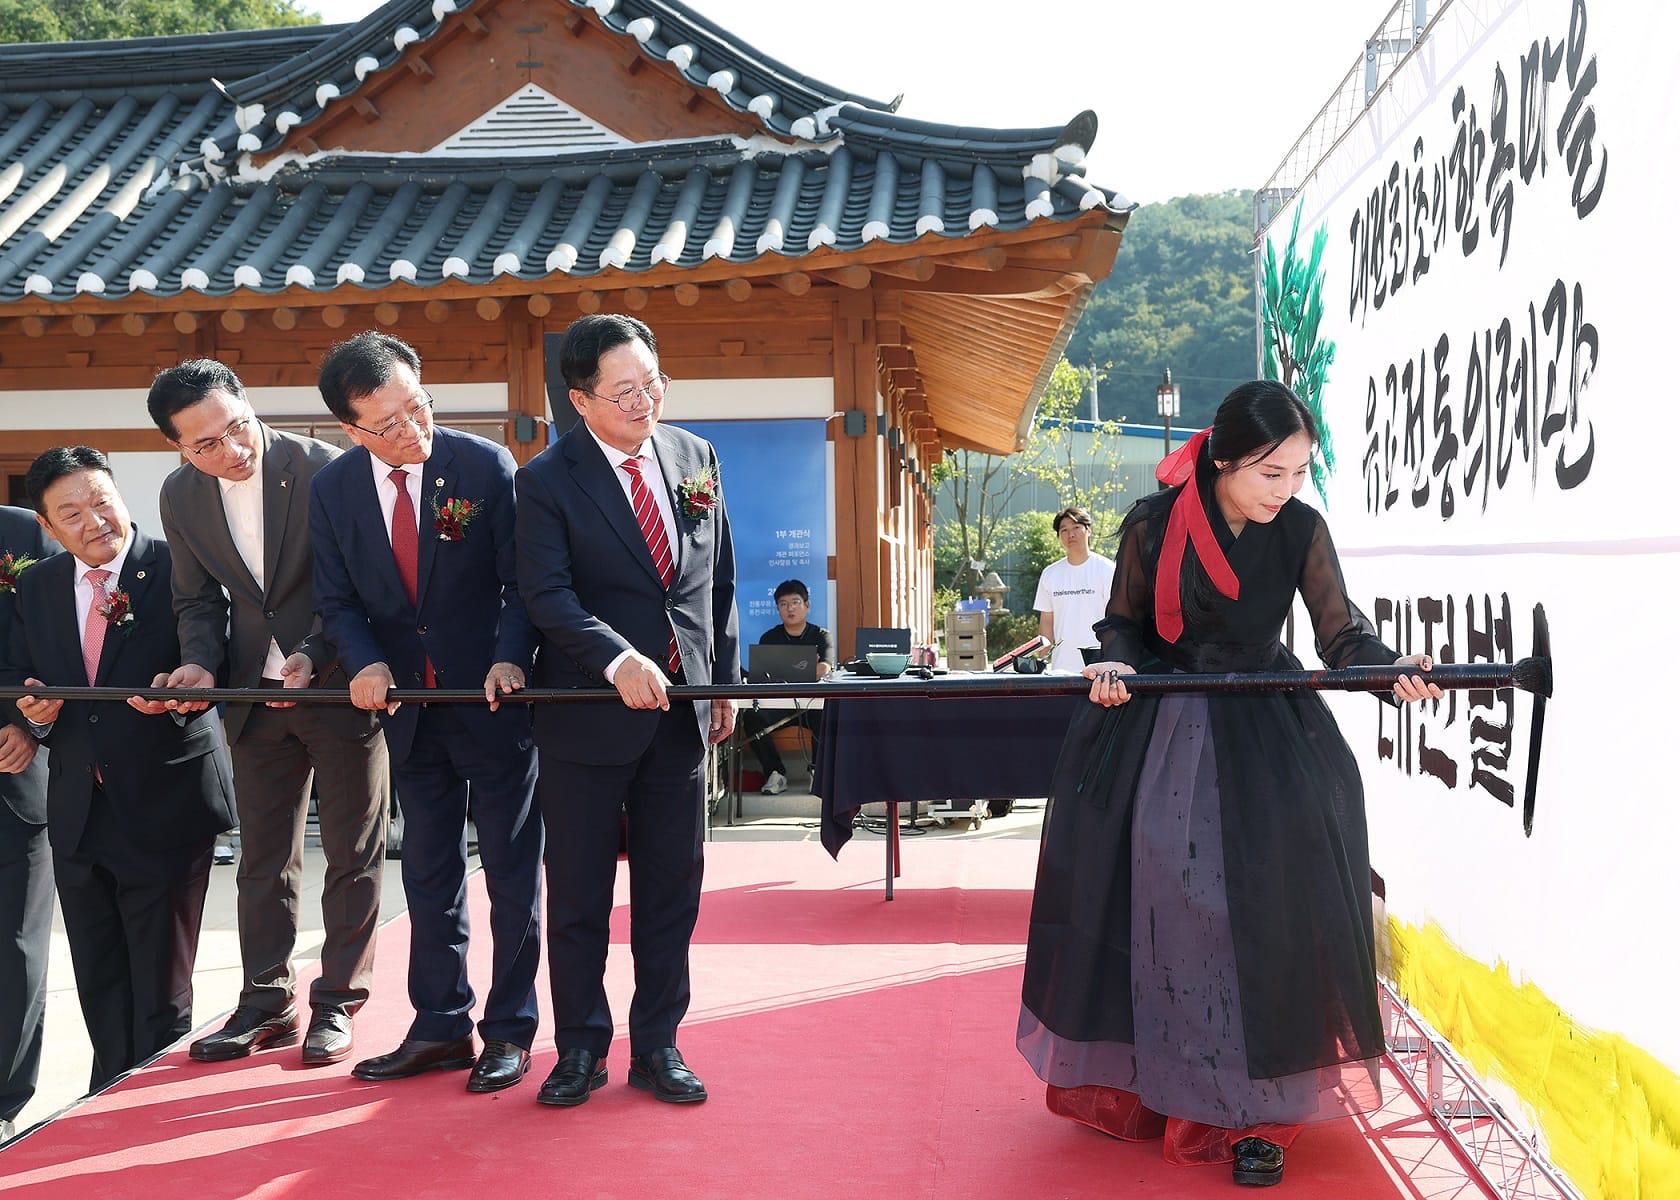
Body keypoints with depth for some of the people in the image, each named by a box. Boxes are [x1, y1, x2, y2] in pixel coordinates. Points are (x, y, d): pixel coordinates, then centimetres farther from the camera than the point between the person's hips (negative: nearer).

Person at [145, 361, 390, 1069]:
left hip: (340, 684, -4)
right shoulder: (181, 497, 0)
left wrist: (313, 655, -25)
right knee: (263, 856, 12)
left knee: (352, 852, 6)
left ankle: (337, 1001, 19)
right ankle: (266, 1002, 24)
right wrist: (200, 665, -11)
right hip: (255, 694, 5)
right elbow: (199, 601, 8)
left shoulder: (324, 468, -16)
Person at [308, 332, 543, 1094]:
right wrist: (365, 663, -16)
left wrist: (511, 658, -25)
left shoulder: (486, 466, -12)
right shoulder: (332, 489, -2)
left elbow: (523, 579, -10)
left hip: (494, 699, -4)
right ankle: (440, 1027, 24)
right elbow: (337, 599, 3)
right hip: (409, 708, 4)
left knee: (512, 872, 6)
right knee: (429, 874, 12)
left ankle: (511, 1031, 16)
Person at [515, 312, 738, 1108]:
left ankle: (657, 1047, 21)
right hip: (590, 714, -3)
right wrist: (618, 661, -28)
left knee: (671, 891, 8)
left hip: (682, 710, 4)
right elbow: (547, 594, -15)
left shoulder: (695, 457, 7)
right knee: (578, 893, 6)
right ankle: (581, 1049, 21)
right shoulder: (548, 480, -7)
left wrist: (723, 677, 11)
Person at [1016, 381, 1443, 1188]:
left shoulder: (1301, 531, -8)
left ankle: (1252, 1112, 1)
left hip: (1265, 734, 0)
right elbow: (1124, 624, 2)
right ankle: (1141, 1083, 21)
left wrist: (1394, 667, -30)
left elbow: (1342, 636, -9)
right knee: (1151, 904, 4)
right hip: (1156, 729, 0)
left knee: (1263, 914, -8)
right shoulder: (1155, 525, -11)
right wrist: (1115, 666, -19)